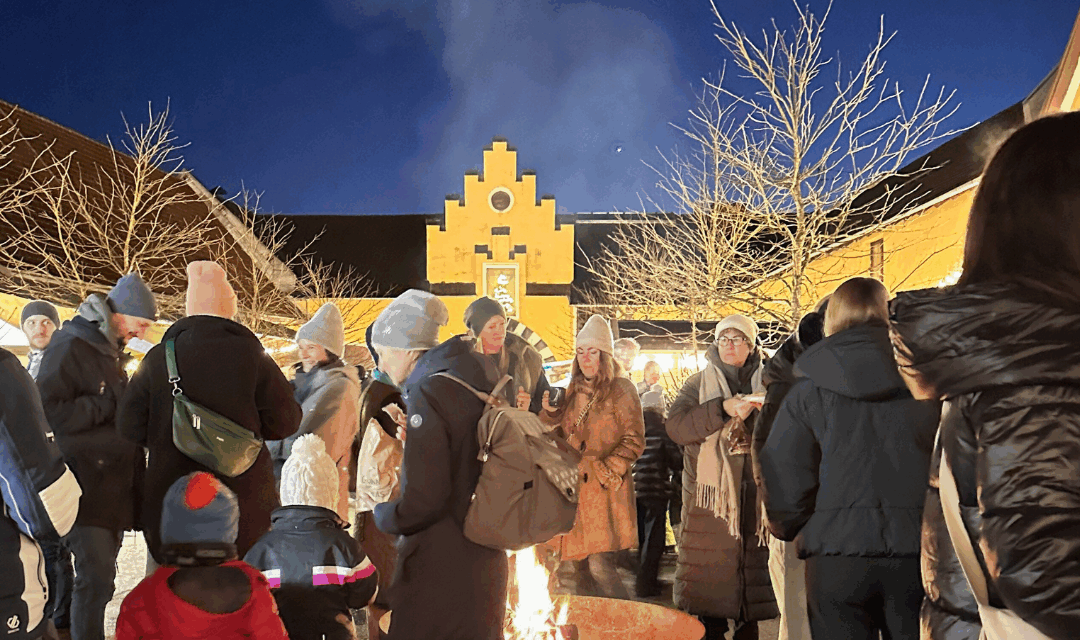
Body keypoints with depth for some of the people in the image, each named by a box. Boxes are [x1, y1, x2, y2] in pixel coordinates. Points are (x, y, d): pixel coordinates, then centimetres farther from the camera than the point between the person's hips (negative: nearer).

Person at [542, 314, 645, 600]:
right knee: (577, 566, 6)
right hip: (574, 489, 6)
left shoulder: (621, 389, -2)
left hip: (605, 489, -6)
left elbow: (634, 441, -5)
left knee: (600, 567, -13)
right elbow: (562, 435, 24)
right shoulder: (574, 391, 17)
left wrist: (604, 470, -12)